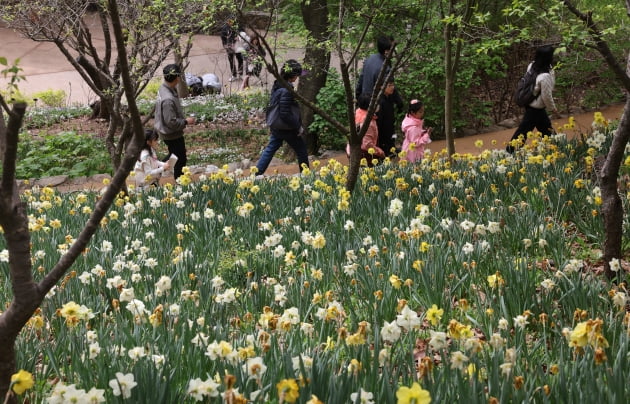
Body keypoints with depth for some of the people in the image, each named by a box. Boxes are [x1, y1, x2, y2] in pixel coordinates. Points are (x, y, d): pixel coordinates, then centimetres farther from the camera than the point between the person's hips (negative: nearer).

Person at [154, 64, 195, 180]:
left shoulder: (163, 88, -4)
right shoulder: (168, 99, -35)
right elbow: (171, 122, -30)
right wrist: (186, 121, -18)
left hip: (168, 133, 9)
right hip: (172, 135, -9)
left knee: (175, 156, 28)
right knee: (180, 160, 7)